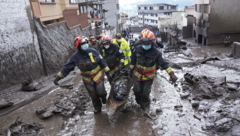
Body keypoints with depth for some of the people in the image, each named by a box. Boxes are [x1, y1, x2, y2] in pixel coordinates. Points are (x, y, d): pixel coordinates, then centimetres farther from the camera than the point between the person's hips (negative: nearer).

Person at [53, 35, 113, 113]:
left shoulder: (93, 51, -14)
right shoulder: (75, 57, -12)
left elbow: (102, 62, -7)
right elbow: (66, 68, -6)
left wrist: (108, 74, -5)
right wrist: (58, 77, -9)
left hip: (98, 76, -1)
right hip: (87, 79, 1)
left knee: (100, 92, -8)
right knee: (93, 96, 10)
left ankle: (103, 96, 31)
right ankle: (97, 107, 38)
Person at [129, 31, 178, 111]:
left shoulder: (155, 53, -19)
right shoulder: (138, 49, -11)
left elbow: (164, 63, -20)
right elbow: (133, 61, 4)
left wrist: (171, 74, -29)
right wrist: (131, 70, 13)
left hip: (148, 77, -2)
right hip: (137, 74, 2)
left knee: (145, 92, 6)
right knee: (137, 90, 11)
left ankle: (145, 105, 36)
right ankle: (138, 101, 45)